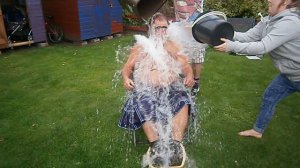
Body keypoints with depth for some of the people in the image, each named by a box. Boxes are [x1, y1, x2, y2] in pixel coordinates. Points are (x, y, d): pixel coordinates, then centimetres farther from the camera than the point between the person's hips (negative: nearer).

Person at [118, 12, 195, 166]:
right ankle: (155, 146, -29)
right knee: (143, 106, -34)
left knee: (183, 101, -30)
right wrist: (126, 78, -9)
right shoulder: (140, 46, 17)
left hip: (171, 88, 1)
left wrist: (189, 75, -7)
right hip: (146, 89, -1)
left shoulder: (171, 46, 21)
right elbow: (127, 67, 15)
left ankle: (176, 145, -31)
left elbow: (185, 65, 16)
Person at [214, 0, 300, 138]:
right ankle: (257, 130, 28)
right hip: (289, 75, 9)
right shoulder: (269, 21, -3)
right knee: (269, 97, 12)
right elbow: (247, 36, -9)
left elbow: (263, 47, -36)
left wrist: (232, 46, -38)